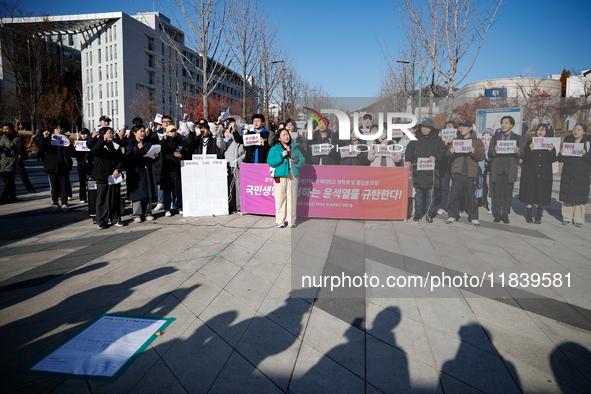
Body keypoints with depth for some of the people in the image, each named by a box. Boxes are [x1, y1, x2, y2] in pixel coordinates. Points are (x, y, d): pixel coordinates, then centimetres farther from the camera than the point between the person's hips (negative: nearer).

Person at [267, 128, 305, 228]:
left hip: (293, 176, 2)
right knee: (280, 198, -3)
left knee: (292, 198, 1)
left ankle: (291, 220, 10)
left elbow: (302, 160, 15)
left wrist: (297, 161, -7)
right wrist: (281, 156, -14)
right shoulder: (274, 149, 8)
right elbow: (270, 162, -4)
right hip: (280, 176, -2)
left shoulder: (295, 148, 17)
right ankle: (280, 220, 6)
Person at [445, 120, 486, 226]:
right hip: (457, 173, 1)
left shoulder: (477, 142, 9)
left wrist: (474, 152, -18)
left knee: (471, 196, 4)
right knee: (454, 195, 0)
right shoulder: (456, 140, 14)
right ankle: (453, 215, 13)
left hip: (471, 173, -1)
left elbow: (482, 156, 1)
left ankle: (473, 217, 15)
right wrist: (450, 152, -13)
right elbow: (448, 155, 10)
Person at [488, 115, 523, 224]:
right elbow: (489, 154, 5)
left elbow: (521, 155, 4)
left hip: (510, 170, 0)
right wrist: (494, 151, -18)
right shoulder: (495, 137, 12)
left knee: (508, 194, 2)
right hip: (497, 169, 0)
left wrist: (518, 152, -19)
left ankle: (505, 215, 11)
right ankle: (497, 215, 9)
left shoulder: (517, 138, 11)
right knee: (497, 193, 0)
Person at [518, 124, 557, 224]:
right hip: (530, 173, -1)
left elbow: (552, 160, -1)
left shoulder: (549, 144, 8)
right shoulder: (530, 143, 4)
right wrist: (530, 150, -22)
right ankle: (529, 216, 10)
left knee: (542, 196, 2)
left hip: (544, 174, 1)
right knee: (529, 195, -1)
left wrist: (551, 151, -18)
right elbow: (525, 158, -6)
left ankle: (539, 217, 12)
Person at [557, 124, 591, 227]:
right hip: (568, 173, 2)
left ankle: (578, 219, 6)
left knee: (579, 196, -3)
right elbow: (560, 159, 11)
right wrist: (561, 153, -8)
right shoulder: (568, 141, 12)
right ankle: (567, 217, 9)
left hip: (582, 174, -2)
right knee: (567, 195, 1)